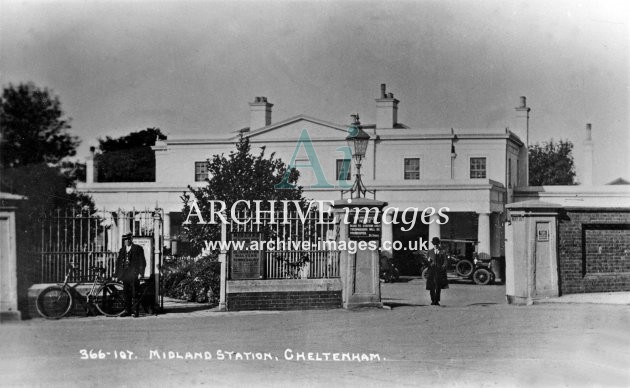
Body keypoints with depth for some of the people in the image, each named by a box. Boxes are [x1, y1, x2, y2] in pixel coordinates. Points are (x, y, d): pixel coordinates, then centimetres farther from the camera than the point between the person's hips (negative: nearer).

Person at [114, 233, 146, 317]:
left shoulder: (138, 249, 2)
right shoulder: (122, 250, 18)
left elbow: (142, 262, -2)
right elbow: (118, 262, 20)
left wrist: (140, 273, -12)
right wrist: (116, 275, 14)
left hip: (134, 275, -5)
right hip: (125, 275, 5)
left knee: (135, 293, -5)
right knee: (126, 293, 5)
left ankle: (136, 311, -2)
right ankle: (127, 311, 11)